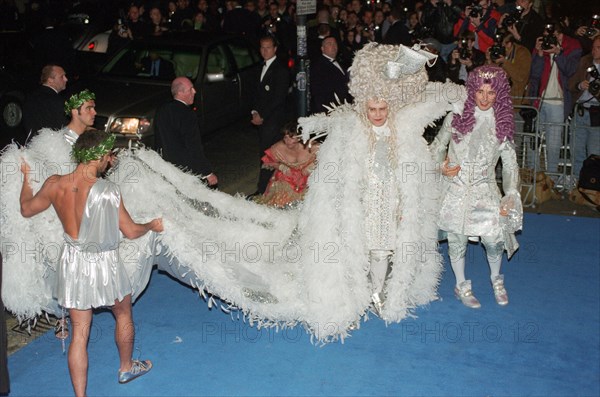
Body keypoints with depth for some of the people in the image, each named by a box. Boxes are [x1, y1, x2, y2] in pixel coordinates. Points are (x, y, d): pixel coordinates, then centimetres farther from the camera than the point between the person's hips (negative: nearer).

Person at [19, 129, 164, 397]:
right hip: (102, 265, -4)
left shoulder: (54, 185, -9)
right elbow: (131, 231, -12)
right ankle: (126, 368, 45)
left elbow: (27, 209, 9)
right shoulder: (107, 191, -23)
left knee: (79, 332, 12)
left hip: (72, 262, 4)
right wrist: (152, 225, 9)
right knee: (123, 314, 25)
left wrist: (27, 178, 25)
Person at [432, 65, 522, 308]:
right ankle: (461, 285, 30)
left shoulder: (502, 123, 2)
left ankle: (496, 279, 23)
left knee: (493, 239, -9)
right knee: (457, 239, 7)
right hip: (456, 188, 0)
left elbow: (510, 164, 5)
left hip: (485, 190, 1)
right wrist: (442, 165, -9)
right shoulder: (456, 116, -3)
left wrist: (511, 196, -4)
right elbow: (438, 146, 9)